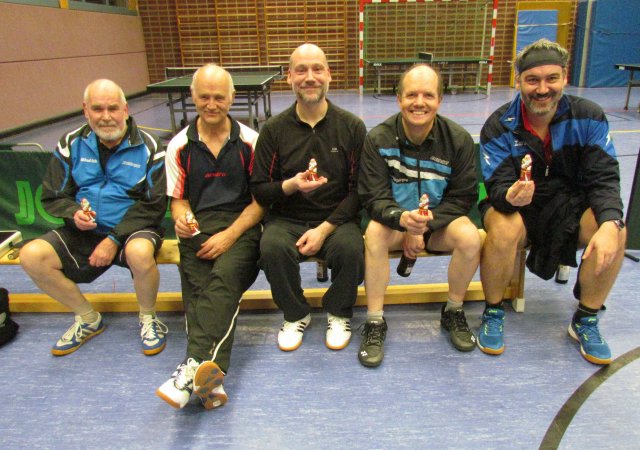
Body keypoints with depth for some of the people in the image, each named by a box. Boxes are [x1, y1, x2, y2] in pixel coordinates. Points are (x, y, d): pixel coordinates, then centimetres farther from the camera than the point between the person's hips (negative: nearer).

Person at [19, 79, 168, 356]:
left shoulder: (148, 147, -6)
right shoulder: (71, 144, 4)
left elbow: (153, 205, -10)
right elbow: (52, 196, 9)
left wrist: (114, 239, -17)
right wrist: (74, 214, -15)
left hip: (133, 229, -4)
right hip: (84, 232, 5)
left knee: (139, 253, -38)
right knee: (31, 256, -17)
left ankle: (148, 318, -6)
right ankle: (87, 319, 6)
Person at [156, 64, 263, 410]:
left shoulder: (250, 142, 6)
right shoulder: (179, 146, 13)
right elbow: (178, 199, 17)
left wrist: (230, 235, -10)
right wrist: (181, 219, -9)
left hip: (241, 225, -2)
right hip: (197, 228, 2)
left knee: (224, 277, -33)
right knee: (197, 290, -25)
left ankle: (193, 366, -43)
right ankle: (210, 380, -37)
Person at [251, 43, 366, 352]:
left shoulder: (352, 127, -1)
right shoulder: (274, 129, 0)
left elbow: (359, 189, -2)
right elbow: (259, 190, 1)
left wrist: (325, 229, -14)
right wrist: (291, 185, -20)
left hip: (337, 218, 0)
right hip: (287, 219, 1)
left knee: (350, 247, -31)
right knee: (272, 247, -30)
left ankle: (338, 313, 1)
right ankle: (295, 315, 0)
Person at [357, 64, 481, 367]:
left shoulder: (458, 139, -10)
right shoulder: (378, 139, -13)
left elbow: (463, 196, -5)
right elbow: (373, 197, -15)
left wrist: (425, 225, -18)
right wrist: (401, 218, -37)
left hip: (440, 220, 2)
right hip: (394, 220, -1)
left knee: (470, 237, -28)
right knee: (374, 233, -33)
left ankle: (453, 312, -2)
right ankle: (374, 321, -20)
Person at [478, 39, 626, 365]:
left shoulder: (588, 117, -8)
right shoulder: (499, 127, -13)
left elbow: (604, 176, -13)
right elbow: (498, 186, -20)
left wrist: (610, 223, -31)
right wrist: (510, 196, -46)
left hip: (571, 203, 3)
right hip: (515, 205, -2)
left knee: (615, 233, -25)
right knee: (503, 230, -36)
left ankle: (585, 321, -1)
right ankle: (493, 313, -9)